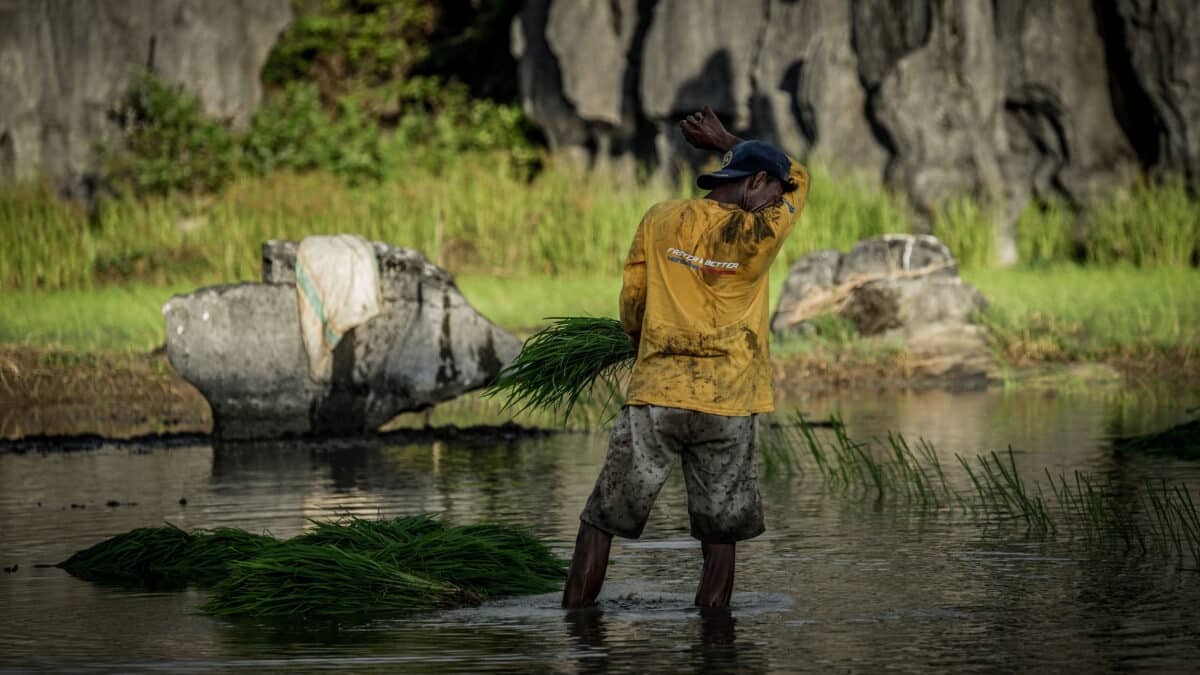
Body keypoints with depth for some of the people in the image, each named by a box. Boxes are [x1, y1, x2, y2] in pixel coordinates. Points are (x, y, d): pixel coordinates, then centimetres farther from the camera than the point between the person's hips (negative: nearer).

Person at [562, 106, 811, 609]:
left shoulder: (660, 221, 3)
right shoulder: (760, 234, -4)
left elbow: (631, 310, 10)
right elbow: (800, 179, 17)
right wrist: (727, 143, 23)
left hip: (654, 397, 2)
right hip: (728, 407, -1)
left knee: (601, 522, 8)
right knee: (720, 536, 8)